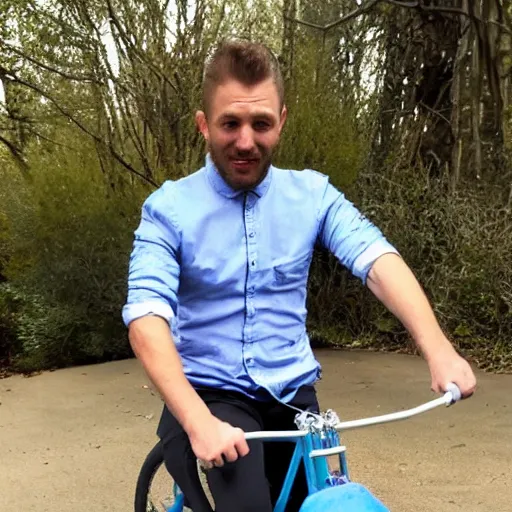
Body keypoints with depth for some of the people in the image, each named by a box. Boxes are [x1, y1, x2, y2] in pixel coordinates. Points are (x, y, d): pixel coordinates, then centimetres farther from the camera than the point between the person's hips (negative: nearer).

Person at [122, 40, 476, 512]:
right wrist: (199, 423, -34)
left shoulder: (312, 193, -1)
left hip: (293, 396, 4)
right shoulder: (168, 208, -9)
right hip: (210, 397, -3)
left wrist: (438, 350, -32)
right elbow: (147, 318, -20)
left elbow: (378, 260, -15)